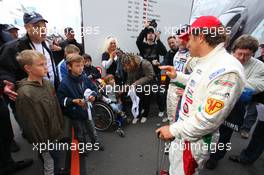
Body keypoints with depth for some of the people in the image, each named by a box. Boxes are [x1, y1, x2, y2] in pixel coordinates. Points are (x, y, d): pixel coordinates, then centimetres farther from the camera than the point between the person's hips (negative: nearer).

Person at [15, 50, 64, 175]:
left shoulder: (47, 84, -3)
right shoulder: (24, 94, -25)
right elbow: (30, 124, -19)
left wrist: (60, 129, 11)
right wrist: (41, 144, -11)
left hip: (55, 133, 6)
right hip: (45, 139, -6)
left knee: (55, 161, 25)